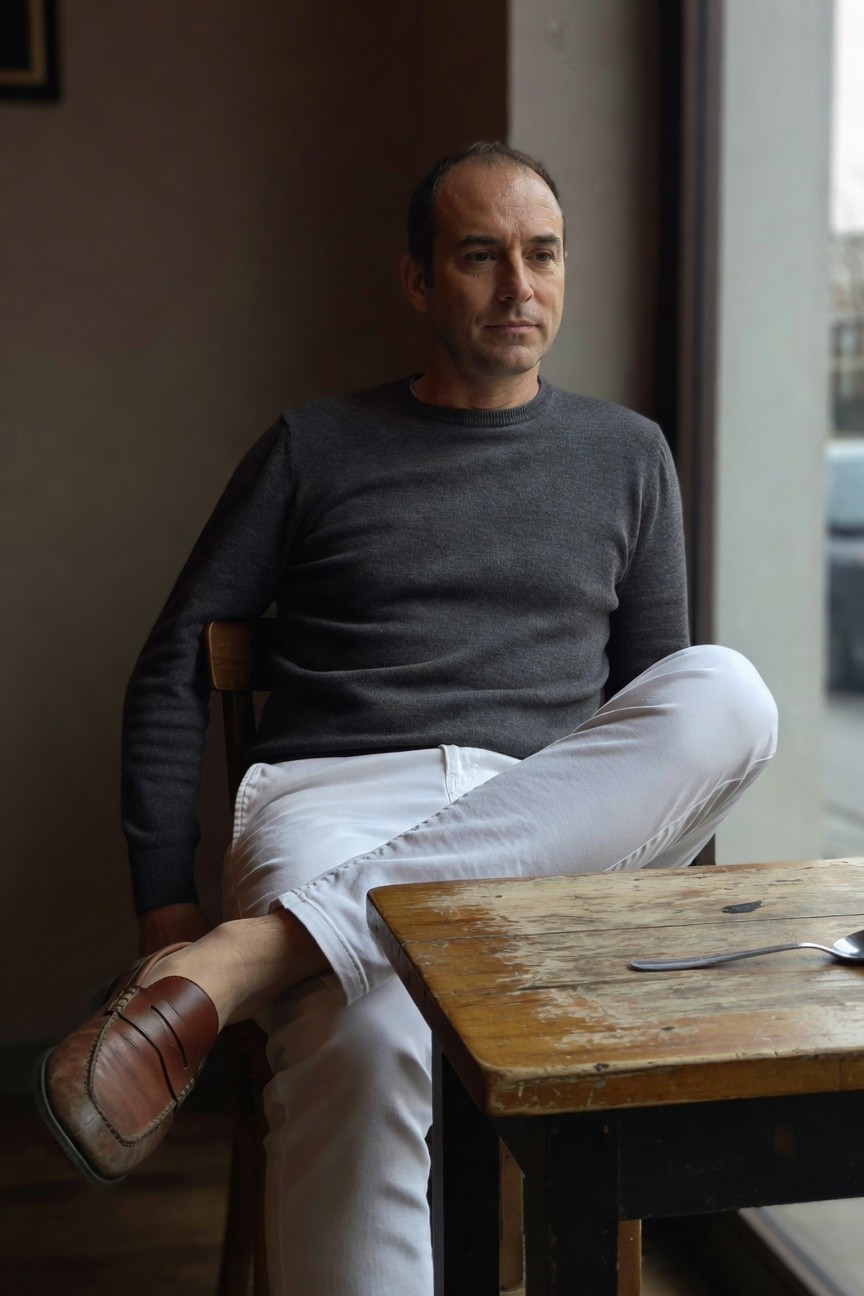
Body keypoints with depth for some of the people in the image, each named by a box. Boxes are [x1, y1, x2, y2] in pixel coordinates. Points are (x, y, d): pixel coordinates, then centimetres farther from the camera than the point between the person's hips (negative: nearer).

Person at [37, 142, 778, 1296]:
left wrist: (652, 817, -1)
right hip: (338, 796, -2)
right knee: (365, 1043, -39)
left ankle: (256, 956, -38)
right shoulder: (316, 448, 15)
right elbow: (173, 671, 11)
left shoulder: (626, 454, 21)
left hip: (548, 828, 3)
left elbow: (664, 701, 21)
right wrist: (165, 910, 0)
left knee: (731, 690, -31)